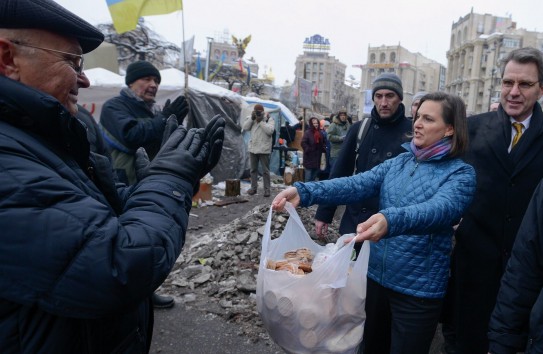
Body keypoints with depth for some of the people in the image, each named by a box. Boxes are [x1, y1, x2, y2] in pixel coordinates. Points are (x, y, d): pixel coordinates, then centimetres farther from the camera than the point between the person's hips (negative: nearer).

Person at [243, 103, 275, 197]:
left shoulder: (269, 119, -4)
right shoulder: (252, 119, 10)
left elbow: (270, 130, -19)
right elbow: (245, 127, -2)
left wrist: (261, 121, -17)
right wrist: (252, 118, -11)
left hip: (264, 149, -5)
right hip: (253, 148, 5)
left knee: (265, 170, 1)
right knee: (253, 169, 12)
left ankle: (267, 189, 8)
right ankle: (253, 187, 22)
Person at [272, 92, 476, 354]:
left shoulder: (461, 173, -11)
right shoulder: (398, 162, 4)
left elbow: (440, 209, -31)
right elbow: (356, 184, -10)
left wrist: (390, 220, -52)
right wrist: (305, 192, -25)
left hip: (418, 288, -5)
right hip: (376, 275, 5)